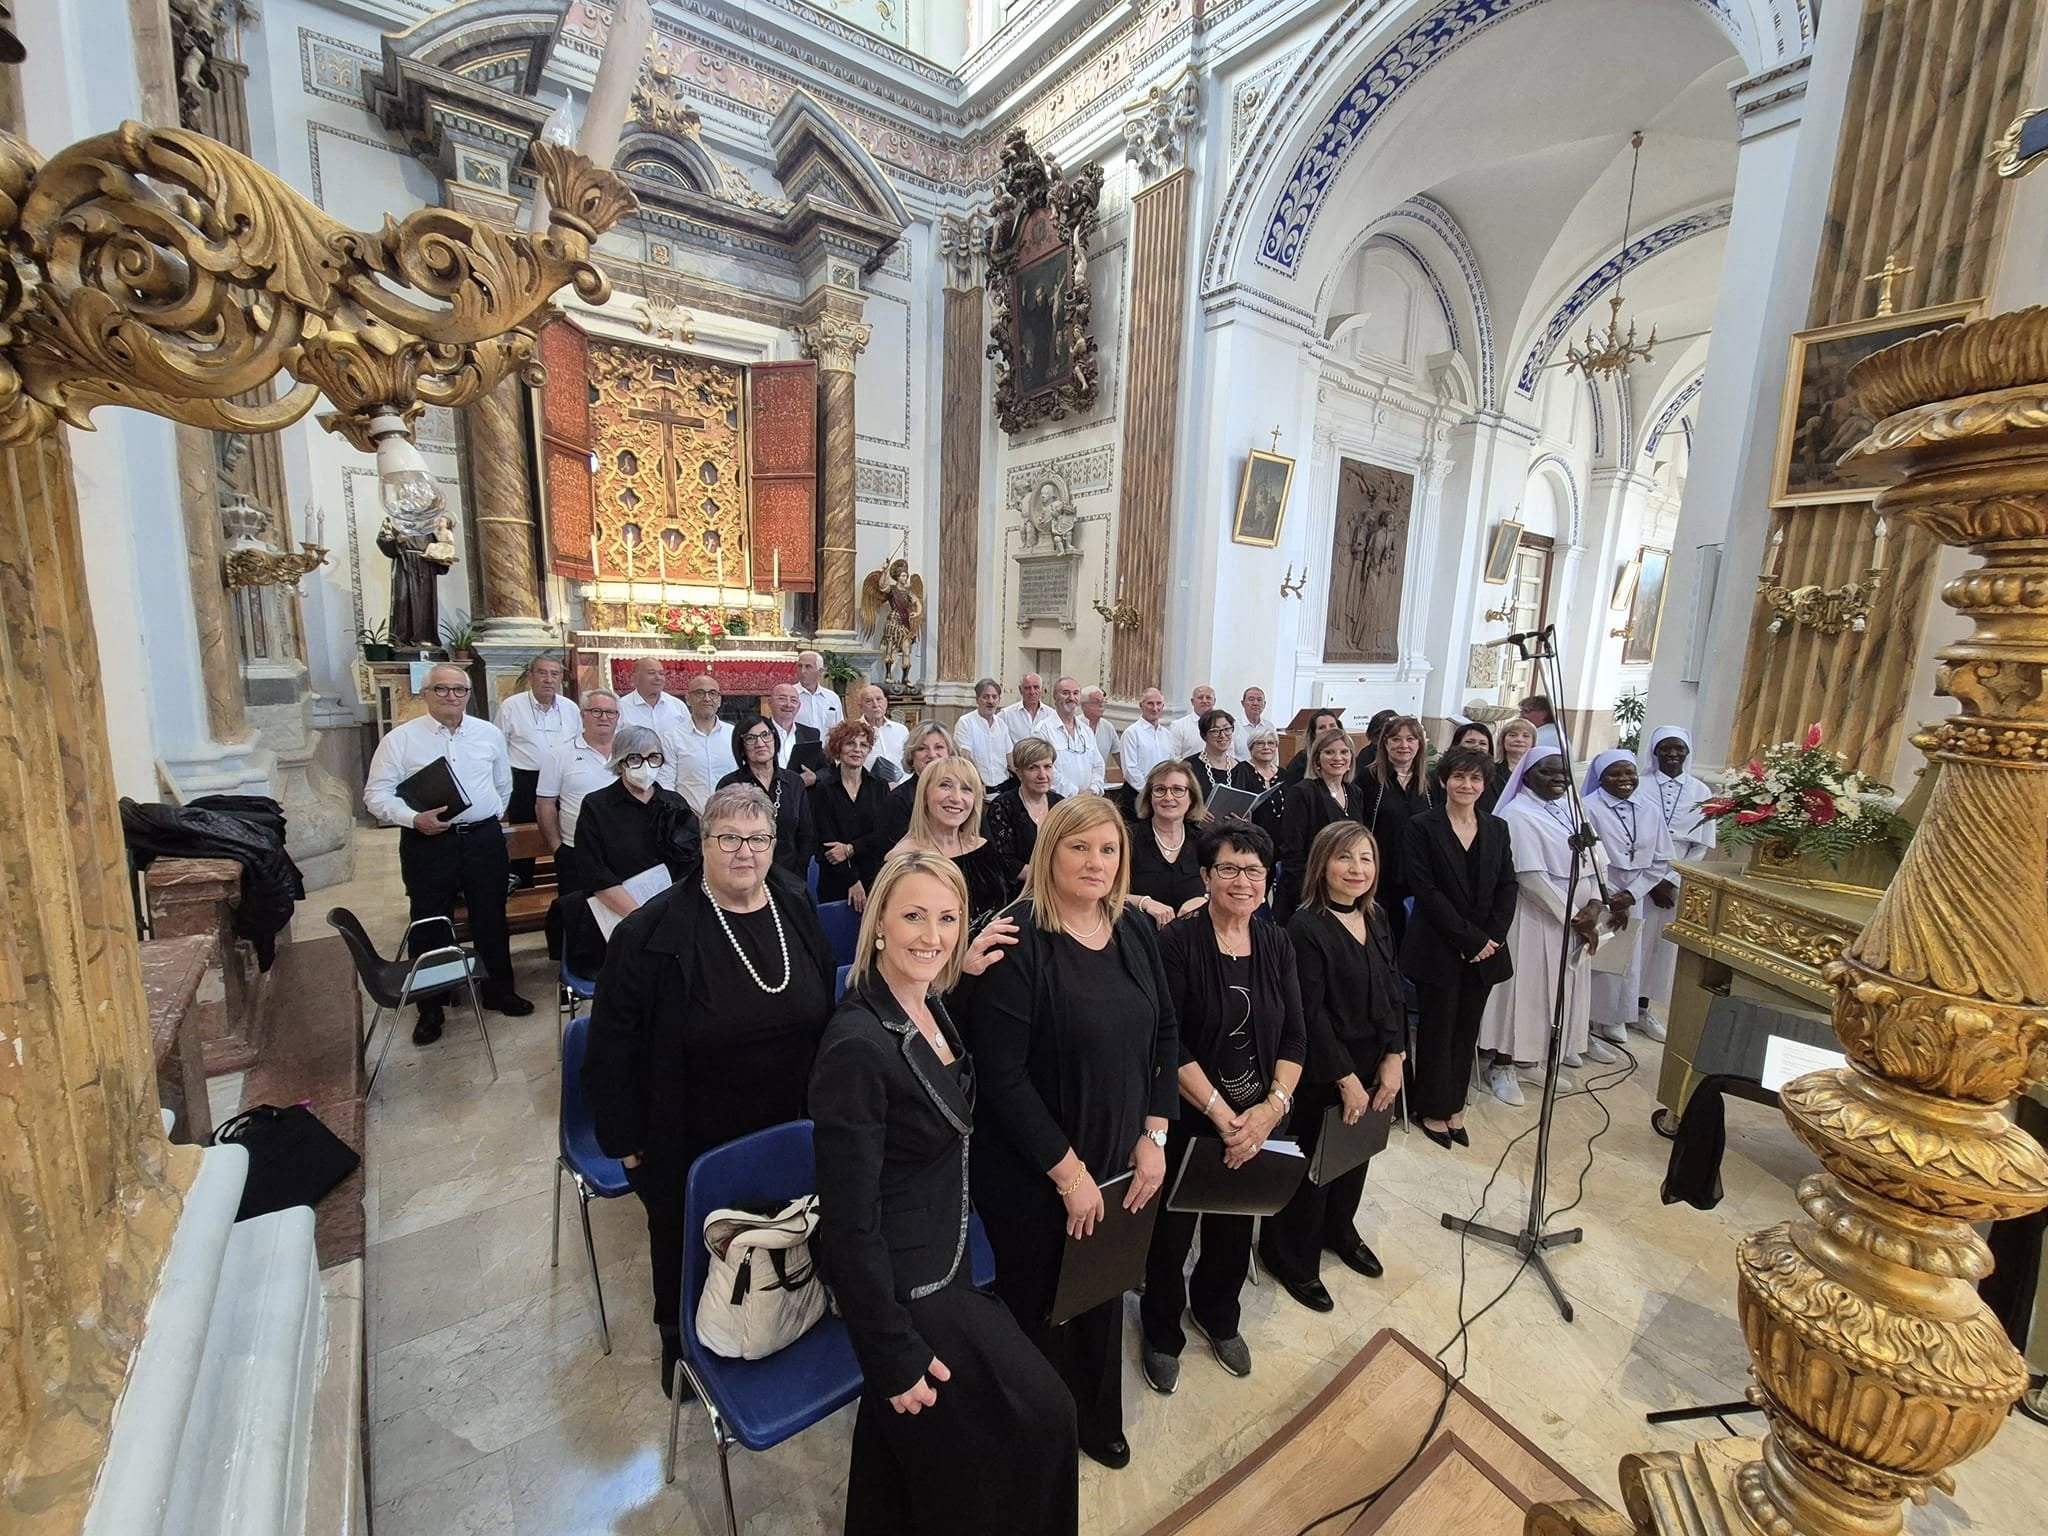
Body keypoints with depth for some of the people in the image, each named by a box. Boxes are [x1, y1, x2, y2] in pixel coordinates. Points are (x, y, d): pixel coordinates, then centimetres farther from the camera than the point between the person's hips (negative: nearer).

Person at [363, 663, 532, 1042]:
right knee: (428, 925, 7)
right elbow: (376, 794, -5)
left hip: (484, 839, 2)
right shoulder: (400, 738, -3)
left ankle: (498, 989, 30)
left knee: (491, 919, 13)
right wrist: (414, 819, -18)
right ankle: (430, 1007, 22)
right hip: (427, 842, -2)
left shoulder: (490, 734, 6)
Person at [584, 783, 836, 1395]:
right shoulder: (653, 932, -21)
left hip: (788, 1136, 4)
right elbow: (613, 1046, -13)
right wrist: (626, 1139, -9)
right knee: (687, 1249, 21)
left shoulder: (798, 909, -7)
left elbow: (825, 1009, 5)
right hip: (693, 1144, -3)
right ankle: (682, 1346, 51)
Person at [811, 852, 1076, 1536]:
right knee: (1039, 1415, 10)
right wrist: (897, 1356, -16)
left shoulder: (932, 1008, -3)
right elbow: (850, 1221, -24)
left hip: (943, 1267, 7)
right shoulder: (857, 1046, -30)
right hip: (902, 1287, -7)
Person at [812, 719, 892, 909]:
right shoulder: (823, 789, -1)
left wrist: (850, 849, -15)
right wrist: (852, 881, -11)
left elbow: (883, 834, -2)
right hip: (836, 880, -1)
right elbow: (826, 841, -5)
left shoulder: (879, 787, 6)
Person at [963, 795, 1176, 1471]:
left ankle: (1097, 1418, 52)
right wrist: (1069, 1171, -18)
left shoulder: (1135, 931, -2)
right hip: (1034, 1176, -5)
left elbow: (1164, 1034, 5)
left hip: (1121, 1163, 6)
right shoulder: (1017, 942, -23)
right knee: (1041, 1306, 17)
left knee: (1104, 1292, 24)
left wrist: (1154, 1137, -2)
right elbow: (1002, 1074, -23)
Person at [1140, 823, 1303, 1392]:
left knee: (1235, 1227, 22)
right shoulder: (1177, 944, -17)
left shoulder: (1277, 944, -1)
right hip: (1186, 1120, -4)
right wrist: (1222, 1113, -20)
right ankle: (1161, 1332, 41)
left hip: (1256, 1121, 5)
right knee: (1171, 1231, 13)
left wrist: (1273, 1105, -13)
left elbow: (1294, 1038, 0)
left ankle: (1217, 1317, 51)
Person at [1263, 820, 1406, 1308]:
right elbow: (1311, 1014, -20)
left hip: (1373, 1066, 7)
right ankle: (1292, 1259, 30)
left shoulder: (1376, 918, 2)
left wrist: (1394, 1057, -2)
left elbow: (1392, 991, 6)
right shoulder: (1306, 928, -21)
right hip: (1322, 1075, -7)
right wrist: (1346, 1079, -15)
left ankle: (1340, 1231, 48)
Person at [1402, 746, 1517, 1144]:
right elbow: (1425, 890, -13)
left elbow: (1508, 887, 6)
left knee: (1467, 1030, 13)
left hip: (1486, 948, 4)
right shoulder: (1422, 827, -8)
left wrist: (1492, 936, -7)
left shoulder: (1496, 828, 7)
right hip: (1438, 949, -4)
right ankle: (1433, 1109, 22)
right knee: (1437, 1030, 6)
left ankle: (1455, 1106, 28)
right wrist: (1469, 937, -14)